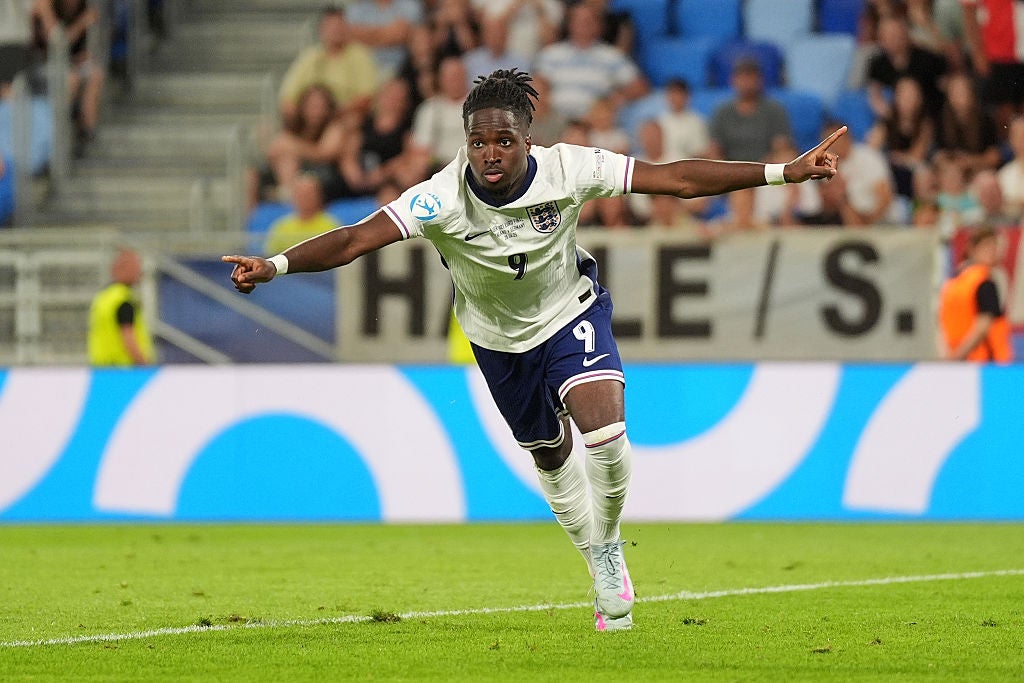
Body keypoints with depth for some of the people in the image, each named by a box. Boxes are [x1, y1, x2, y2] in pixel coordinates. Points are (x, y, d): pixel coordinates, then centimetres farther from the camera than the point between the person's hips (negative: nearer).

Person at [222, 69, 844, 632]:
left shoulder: (568, 169, -28)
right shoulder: (443, 198, -31)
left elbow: (677, 179, -24)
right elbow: (357, 239, -38)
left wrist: (785, 172, -27)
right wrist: (274, 266, -54)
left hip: (572, 312, -1)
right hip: (500, 339, 1)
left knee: (603, 428, -25)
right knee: (551, 457, 16)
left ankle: (610, 547, 3)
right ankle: (606, 576, 39)